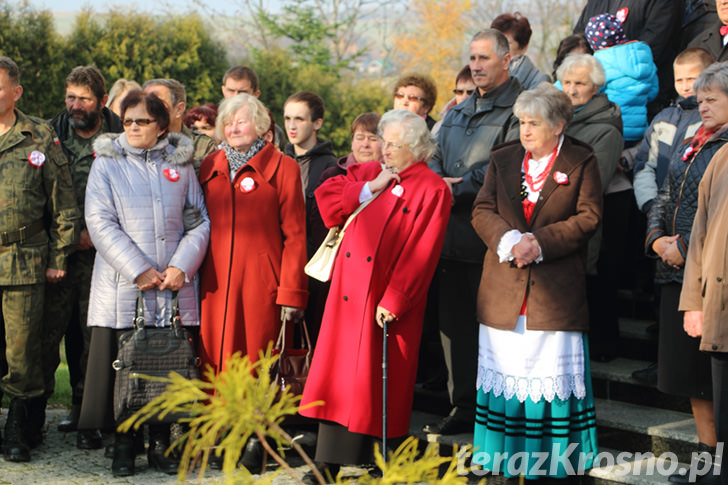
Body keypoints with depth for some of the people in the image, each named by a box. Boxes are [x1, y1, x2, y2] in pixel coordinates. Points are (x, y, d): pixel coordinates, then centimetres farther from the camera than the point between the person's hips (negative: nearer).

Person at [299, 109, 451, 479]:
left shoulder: (432, 190, -3)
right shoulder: (366, 174, 15)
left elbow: (421, 253, -10)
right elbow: (326, 198, 3)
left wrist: (393, 300, -16)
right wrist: (370, 188, -6)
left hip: (387, 302, -5)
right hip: (347, 294, 5)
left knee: (376, 384, 0)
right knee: (339, 374, 5)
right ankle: (331, 461, 13)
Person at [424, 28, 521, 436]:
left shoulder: (521, 109, -6)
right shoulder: (459, 112, 21)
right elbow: (435, 157, 18)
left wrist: (457, 188, -12)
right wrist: (439, 181, -4)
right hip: (452, 233, 8)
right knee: (454, 323, 11)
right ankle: (464, 407, 19)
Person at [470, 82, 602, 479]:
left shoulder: (581, 162, 1)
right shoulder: (502, 159, 11)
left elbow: (588, 217, -6)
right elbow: (482, 211, 5)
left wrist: (540, 241, -16)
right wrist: (509, 239, -14)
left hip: (556, 291, -3)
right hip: (503, 290, 3)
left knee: (554, 369, -1)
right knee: (504, 368, 6)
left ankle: (554, 460, 9)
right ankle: (505, 457, 16)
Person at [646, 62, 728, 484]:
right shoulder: (693, 146, 18)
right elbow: (664, 199, 20)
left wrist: (684, 246, -15)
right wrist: (657, 239, 3)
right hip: (677, 273, 8)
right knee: (689, 370, 12)